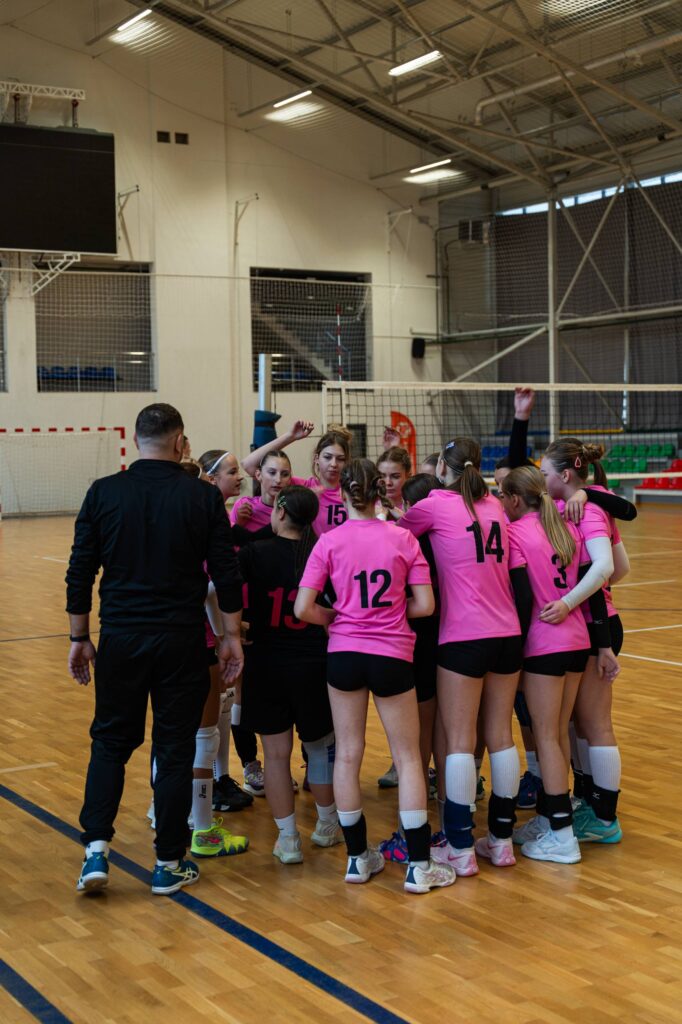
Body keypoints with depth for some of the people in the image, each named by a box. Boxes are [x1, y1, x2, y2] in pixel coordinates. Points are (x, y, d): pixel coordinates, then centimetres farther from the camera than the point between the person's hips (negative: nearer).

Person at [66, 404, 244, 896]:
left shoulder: (103, 493, -1)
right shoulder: (203, 496, -4)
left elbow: (80, 573, 0)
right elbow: (227, 573, -3)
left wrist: (80, 638, 9)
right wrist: (232, 636, 6)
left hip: (120, 639, 1)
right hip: (181, 642, -1)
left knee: (110, 742, 15)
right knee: (176, 751, 8)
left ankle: (96, 849, 5)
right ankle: (170, 863, 14)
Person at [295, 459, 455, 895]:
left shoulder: (330, 542, -6)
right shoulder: (403, 539, -5)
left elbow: (304, 608, -11)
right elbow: (424, 605, -6)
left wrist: (336, 618, 8)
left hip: (345, 654, 1)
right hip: (393, 655, 0)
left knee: (348, 754, 12)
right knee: (408, 757, 7)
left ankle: (358, 857, 19)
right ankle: (420, 866, 7)